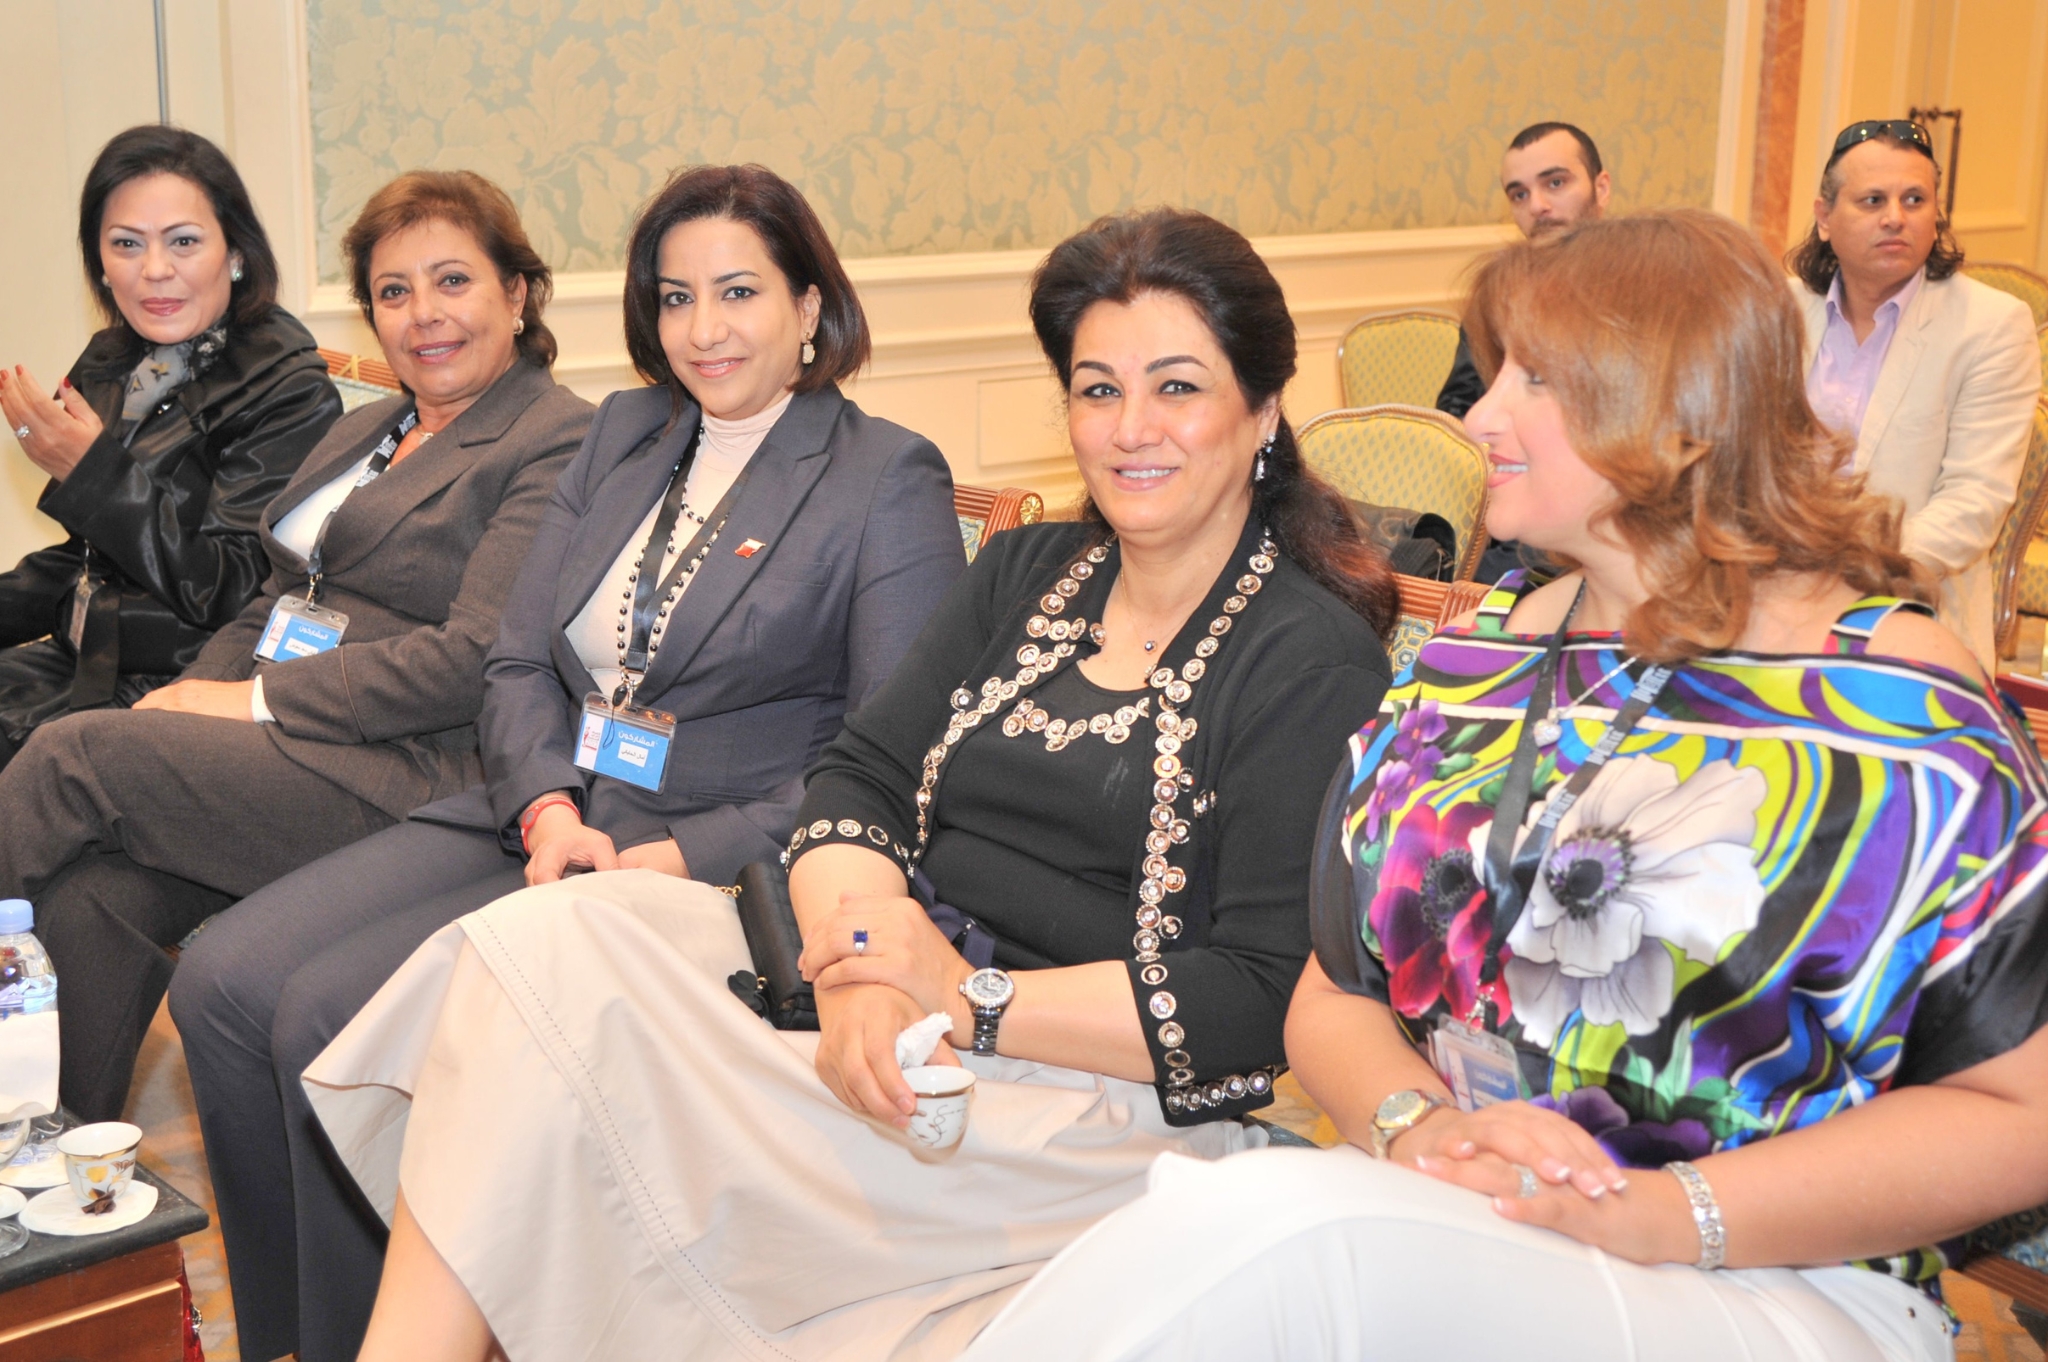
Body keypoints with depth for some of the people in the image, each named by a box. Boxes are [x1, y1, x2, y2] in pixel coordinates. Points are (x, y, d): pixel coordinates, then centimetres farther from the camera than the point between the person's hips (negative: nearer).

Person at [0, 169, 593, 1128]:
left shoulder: (560, 442, -5)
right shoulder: (360, 432, 24)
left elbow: (475, 662, -15)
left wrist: (256, 701, -14)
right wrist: (193, 693, 1)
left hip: (408, 777, -7)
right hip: (279, 752, 7)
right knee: (84, 898, -20)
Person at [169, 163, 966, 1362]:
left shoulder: (890, 478, -5)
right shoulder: (625, 435, 14)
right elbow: (520, 663, 12)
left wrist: (686, 857, -19)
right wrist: (549, 809, -8)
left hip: (702, 865, -7)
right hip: (541, 816, 7)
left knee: (333, 1015, -20)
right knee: (225, 983, -9)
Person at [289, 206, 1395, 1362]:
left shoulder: (1315, 657, -5)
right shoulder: (1028, 573, 15)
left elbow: (1268, 996, -13)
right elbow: (860, 776, 6)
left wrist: (967, 1002, -16)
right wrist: (862, 966, -15)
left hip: (1102, 1095, -7)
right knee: (544, 941, -18)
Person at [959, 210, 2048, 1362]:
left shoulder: (1895, 698, -4)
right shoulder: (1468, 662, 12)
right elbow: (1334, 994, 13)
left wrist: (1660, 1215, -15)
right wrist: (1418, 1130, -10)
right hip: (1430, 1232, 4)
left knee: (1261, 1226, -32)